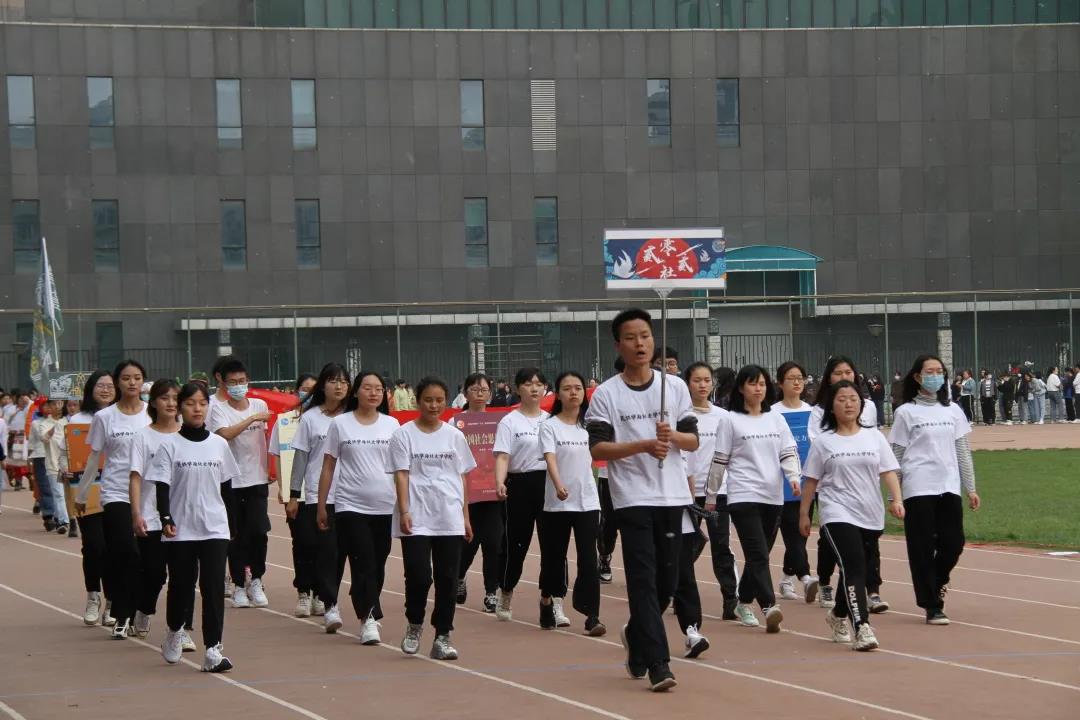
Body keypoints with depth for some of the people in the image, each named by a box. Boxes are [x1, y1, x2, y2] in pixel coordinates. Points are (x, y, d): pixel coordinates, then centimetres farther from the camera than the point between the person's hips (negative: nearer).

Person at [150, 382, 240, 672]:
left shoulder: (219, 444, 7)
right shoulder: (170, 445, -2)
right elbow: (161, 485, -6)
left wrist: (229, 518, 13)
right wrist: (166, 519, -18)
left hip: (215, 528, 1)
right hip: (180, 530, -1)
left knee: (213, 586, -8)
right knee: (181, 585, 9)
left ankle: (213, 650, -9)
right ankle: (174, 632, 38)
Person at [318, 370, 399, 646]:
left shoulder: (391, 425, 8)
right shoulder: (340, 424, 2)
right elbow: (328, 467, 6)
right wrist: (321, 506, 5)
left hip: (386, 506, 3)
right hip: (351, 506, -2)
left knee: (378, 564, 7)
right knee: (363, 564, -11)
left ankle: (368, 614, 22)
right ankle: (369, 619, -14)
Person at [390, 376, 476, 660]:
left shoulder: (454, 436, 11)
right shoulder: (404, 434, 2)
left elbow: (461, 477, 14)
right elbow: (401, 475, -4)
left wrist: (465, 517, 10)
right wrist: (404, 511, -15)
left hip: (450, 519, 3)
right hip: (416, 519, -3)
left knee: (447, 578, 1)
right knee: (419, 576, -11)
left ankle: (442, 637, 8)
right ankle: (414, 625, 14)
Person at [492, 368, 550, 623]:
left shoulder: (551, 420, 11)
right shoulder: (510, 422, -2)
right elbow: (502, 457, -12)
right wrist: (499, 483, -29)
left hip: (549, 483, 3)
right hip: (521, 484, -3)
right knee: (517, 544, 4)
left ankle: (555, 605, -4)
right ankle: (505, 598, 24)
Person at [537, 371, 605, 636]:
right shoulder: (550, 426, -5)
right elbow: (550, 459, -20)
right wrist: (558, 485, -36)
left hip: (588, 502, 2)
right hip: (557, 503, -2)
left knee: (589, 558, -7)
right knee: (553, 557, 9)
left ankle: (592, 616, -9)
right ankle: (547, 601, 33)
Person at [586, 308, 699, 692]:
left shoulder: (675, 386, 8)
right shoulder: (606, 394, -1)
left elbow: (693, 441, 8)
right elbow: (598, 448, -8)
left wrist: (672, 435, -13)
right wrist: (644, 445, -20)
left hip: (673, 497, 4)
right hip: (632, 498, -4)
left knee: (667, 581, 9)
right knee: (644, 581, -9)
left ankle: (635, 635, 34)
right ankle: (657, 664, -11)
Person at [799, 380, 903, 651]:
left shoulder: (874, 437, 8)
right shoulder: (824, 442, 3)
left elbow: (888, 471, 3)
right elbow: (811, 480, 7)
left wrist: (896, 499, -12)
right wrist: (804, 514, 7)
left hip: (871, 516, 4)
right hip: (838, 514, -3)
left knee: (855, 570, 14)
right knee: (854, 568, -18)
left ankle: (838, 615, 39)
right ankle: (862, 628, -24)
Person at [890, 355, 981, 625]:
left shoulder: (952, 411, 12)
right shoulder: (906, 412, 1)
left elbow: (962, 451, 14)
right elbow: (896, 456, 2)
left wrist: (970, 487, 9)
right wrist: (893, 496, -1)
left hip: (949, 487, 4)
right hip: (918, 489, -4)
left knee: (953, 543, -1)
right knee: (923, 548, -2)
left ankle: (935, 582, 30)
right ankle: (932, 606, 6)